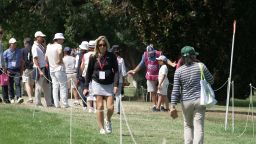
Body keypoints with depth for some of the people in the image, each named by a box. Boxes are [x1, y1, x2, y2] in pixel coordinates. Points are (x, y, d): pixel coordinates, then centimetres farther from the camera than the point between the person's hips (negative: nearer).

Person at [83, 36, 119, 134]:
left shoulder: (111, 56, 0)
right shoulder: (93, 57, 2)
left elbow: (116, 71, -3)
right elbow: (89, 72, 8)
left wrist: (116, 85, -14)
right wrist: (86, 87, 6)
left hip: (109, 84, 0)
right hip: (97, 83, 0)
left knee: (110, 107, -8)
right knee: (100, 107, -4)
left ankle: (108, 121, 23)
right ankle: (101, 128, 4)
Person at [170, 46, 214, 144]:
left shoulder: (179, 71, -1)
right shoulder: (201, 66, -2)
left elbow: (176, 90, -5)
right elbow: (210, 80, 9)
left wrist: (173, 106, -5)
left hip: (186, 102, 1)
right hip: (199, 100, -1)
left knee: (188, 125, 18)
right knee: (199, 127, -4)